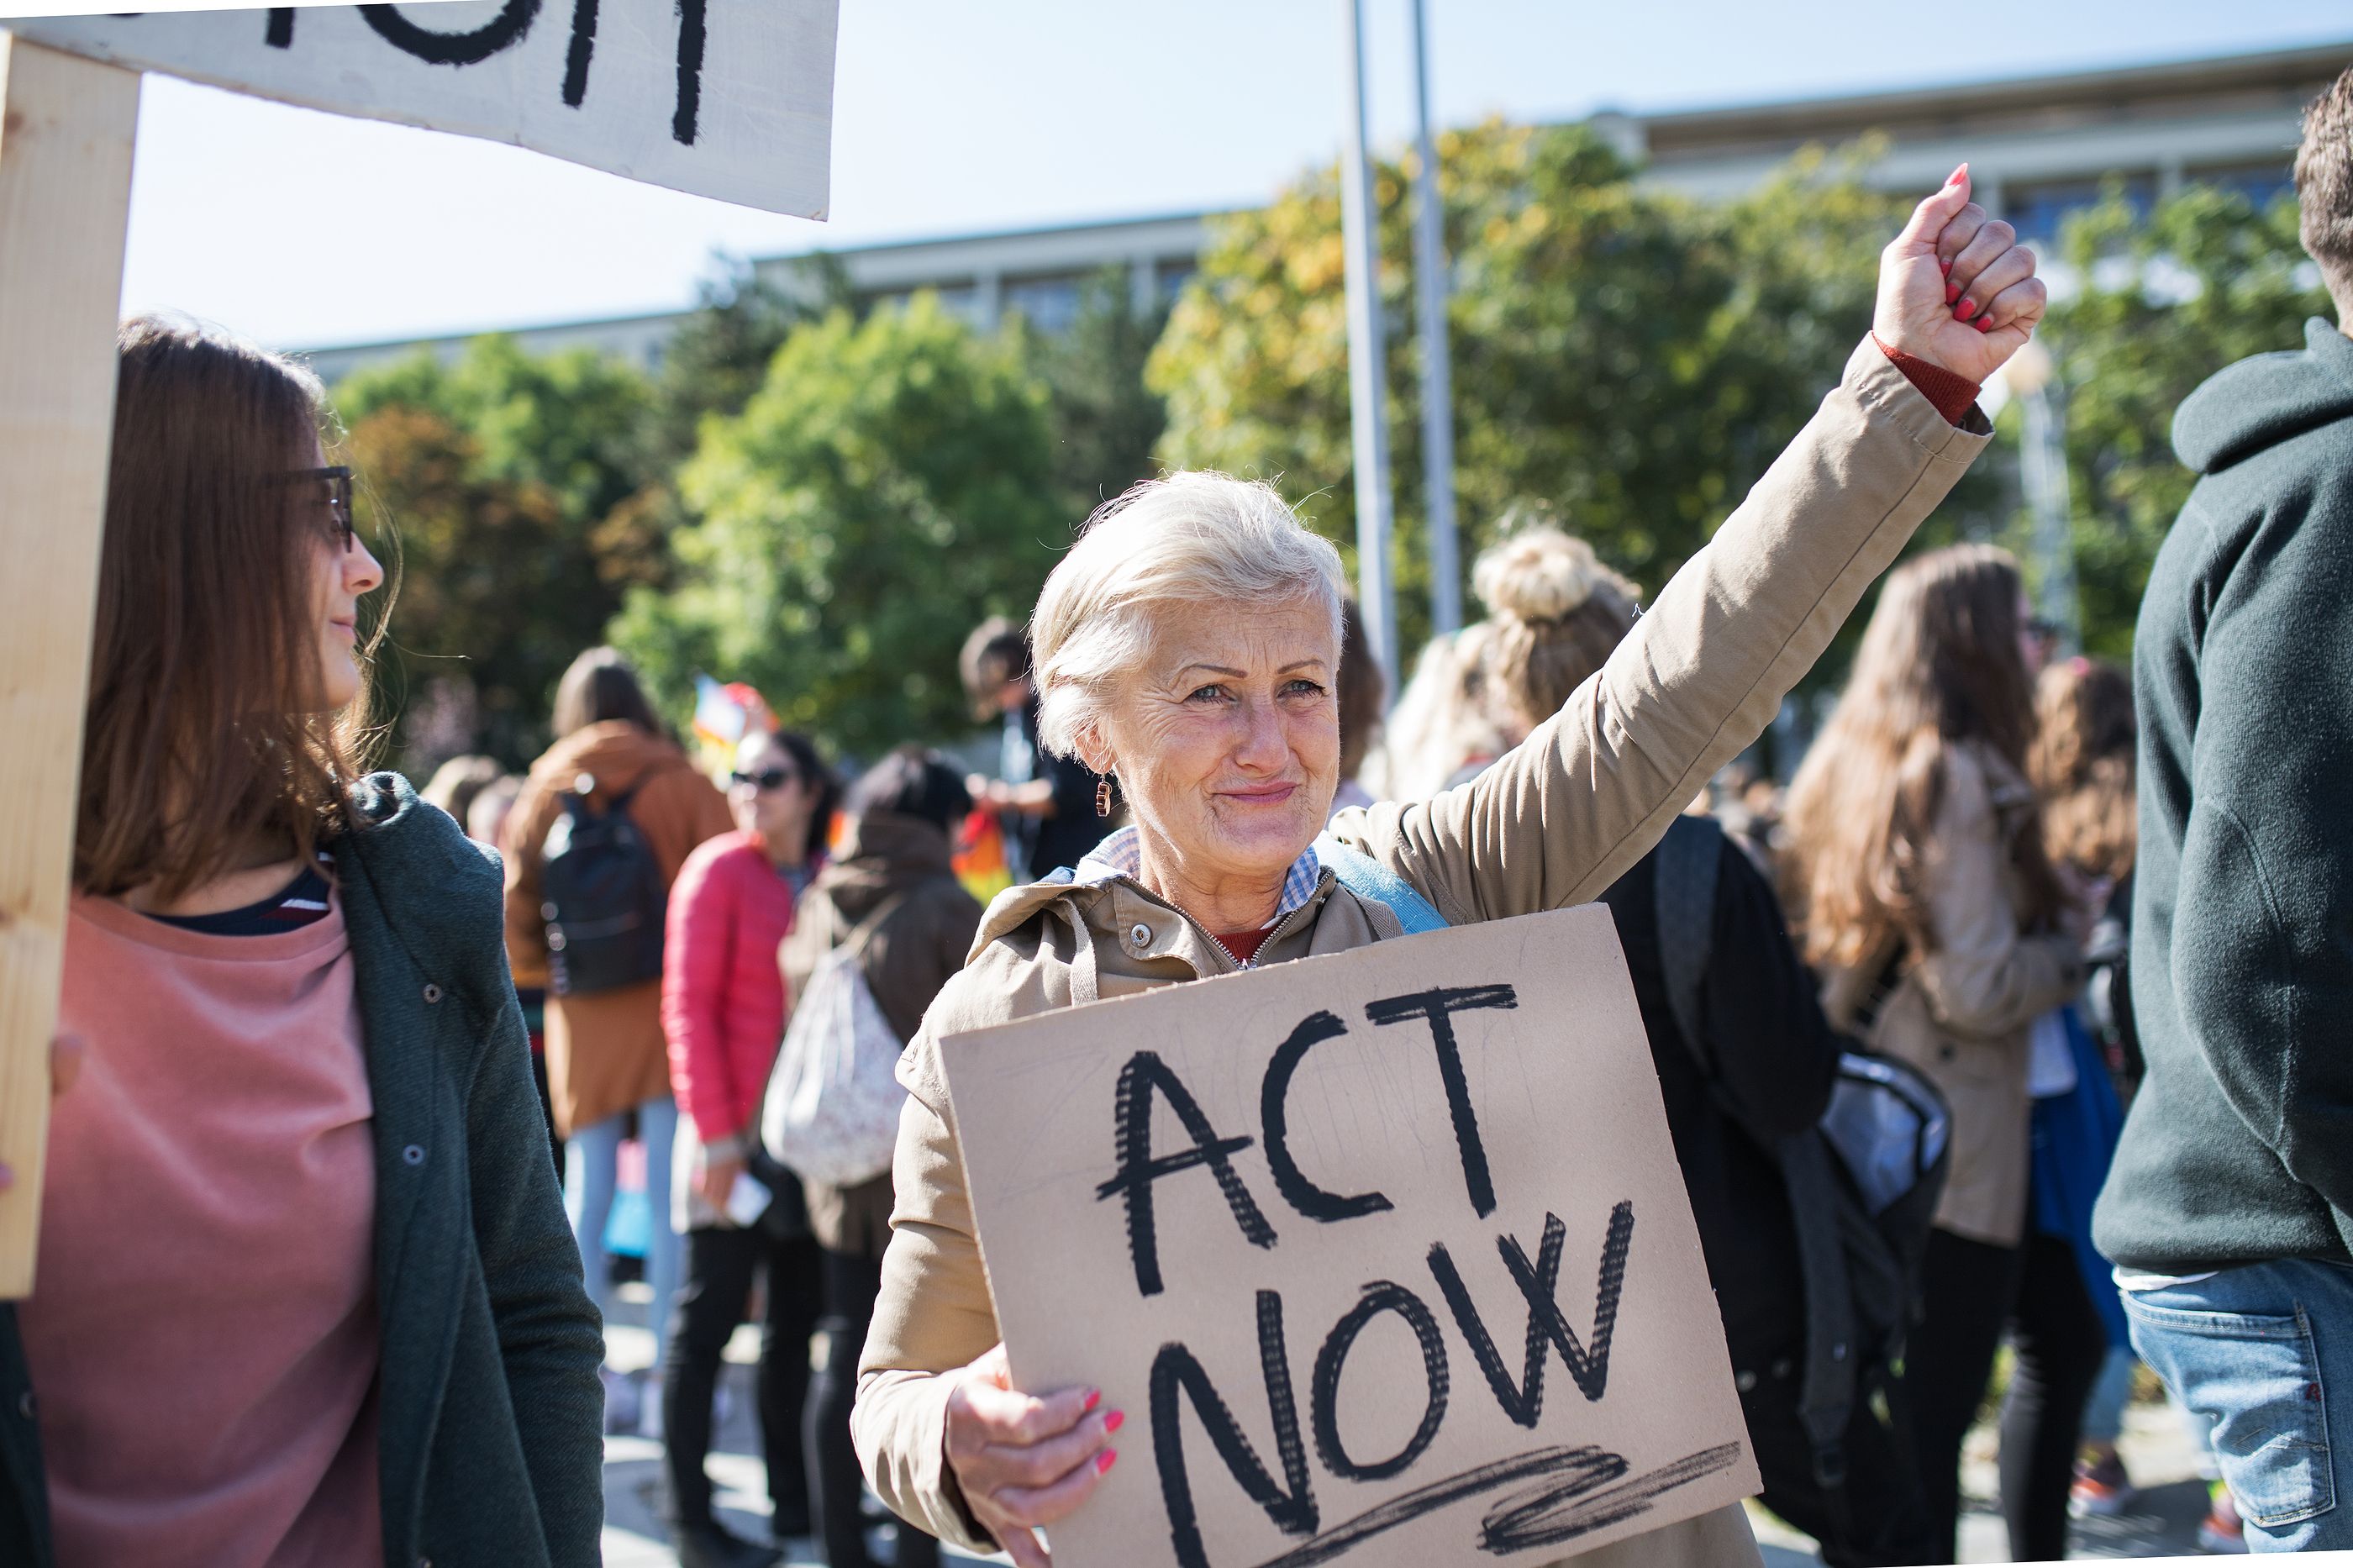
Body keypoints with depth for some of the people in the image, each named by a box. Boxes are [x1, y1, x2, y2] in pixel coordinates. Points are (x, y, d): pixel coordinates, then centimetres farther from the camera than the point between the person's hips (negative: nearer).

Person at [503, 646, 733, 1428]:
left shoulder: (543, 793, 4)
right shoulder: (681, 785, -3)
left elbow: (516, 913, 4)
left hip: (584, 1021, 3)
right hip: (669, 1012, -2)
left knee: (586, 1194, 9)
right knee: (671, 1200, 1)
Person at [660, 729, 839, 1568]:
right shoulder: (719, 871, -6)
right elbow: (689, 1007, -9)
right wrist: (714, 1131, -14)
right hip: (736, 1140, -6)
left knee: (797, 1321, 13)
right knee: (708, 1320, 0)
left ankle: (791, 1497, 24)